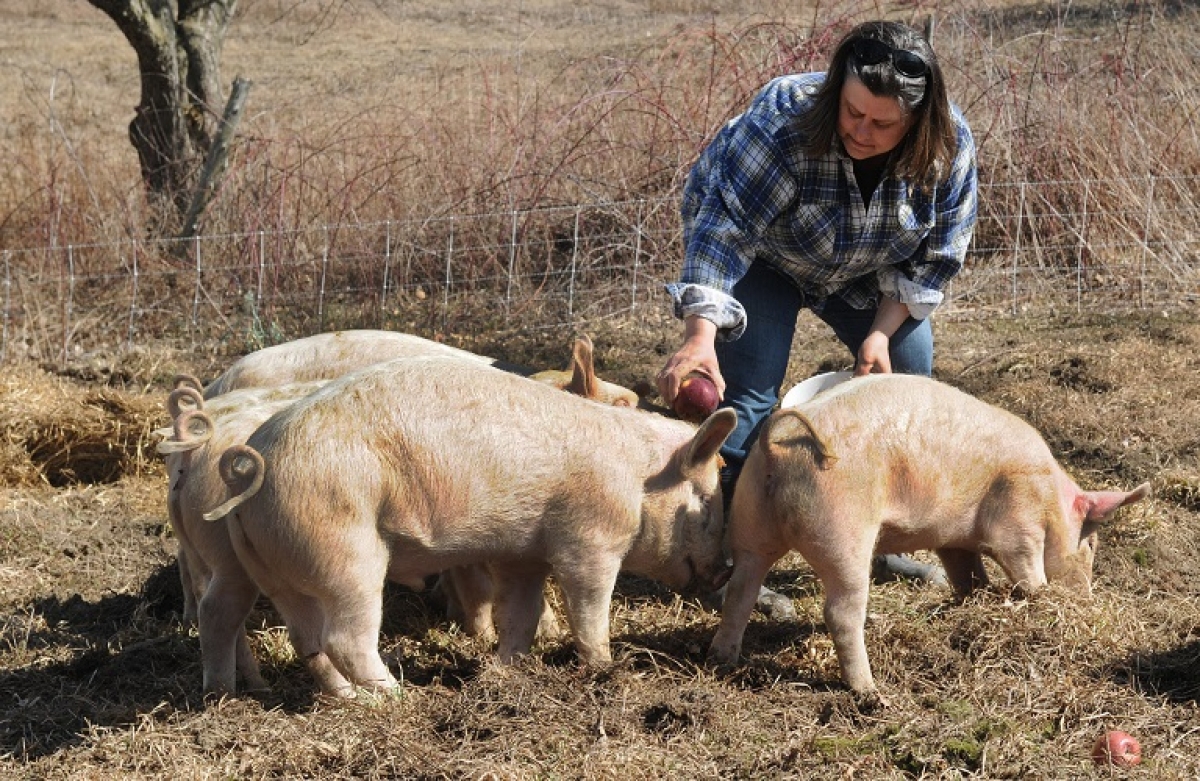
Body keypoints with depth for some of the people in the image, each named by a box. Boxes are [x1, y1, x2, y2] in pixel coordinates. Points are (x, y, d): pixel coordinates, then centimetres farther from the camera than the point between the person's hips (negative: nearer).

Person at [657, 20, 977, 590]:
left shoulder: (949, 146, -27)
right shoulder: (782, 121, -39)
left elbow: (934, 257, -13)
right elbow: (725, 225, -43)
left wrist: (883, 331, -23)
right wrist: (700, 335, -55)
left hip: (865, 275, 4)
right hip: (765, 259, -4)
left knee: (908, 373, -2)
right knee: (747, 393, -17)